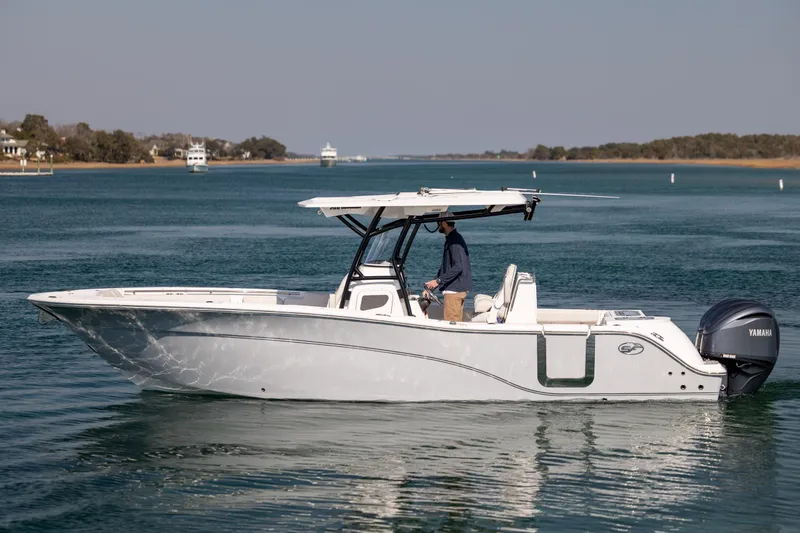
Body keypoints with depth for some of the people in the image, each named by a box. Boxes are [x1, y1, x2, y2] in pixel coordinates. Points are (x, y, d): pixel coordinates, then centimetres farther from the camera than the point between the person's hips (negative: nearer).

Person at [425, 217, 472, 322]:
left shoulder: (455, 240, -15)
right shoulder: (449, 240, 18)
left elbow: (458, 267, -24)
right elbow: (444, 267, 24)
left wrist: (438, 281, -22)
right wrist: (431, 286, 17)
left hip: (455, 289, -11)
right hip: (455, 288, 11)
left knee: (451, 323, -10)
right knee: (457, 322, 13)